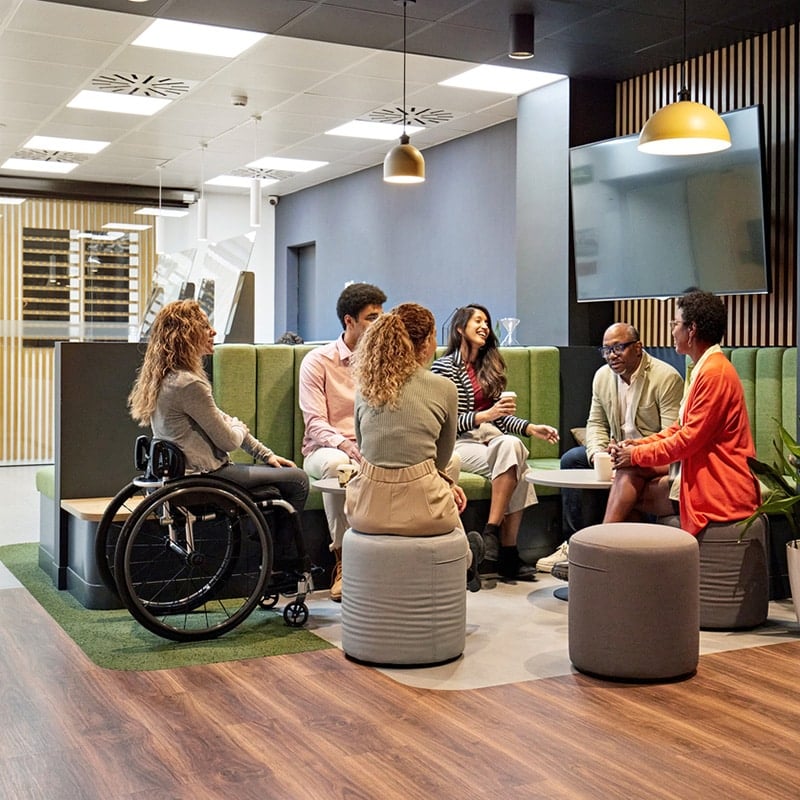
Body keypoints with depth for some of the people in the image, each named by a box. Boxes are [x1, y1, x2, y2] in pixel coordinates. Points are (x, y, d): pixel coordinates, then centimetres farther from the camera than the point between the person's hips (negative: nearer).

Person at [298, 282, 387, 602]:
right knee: (337, 464, -40)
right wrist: (348, 446, -28)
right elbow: (315, 423, -9)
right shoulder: (318, 361, -1)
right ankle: (343, 561, -26)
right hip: (326, 449, -3)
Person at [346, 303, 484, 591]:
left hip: (366, 510, 5)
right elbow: (442, 458, 8)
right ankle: (466, 559, 50)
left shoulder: (365, 386, 7)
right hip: (419, 510, -5)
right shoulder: (443, 388, -4)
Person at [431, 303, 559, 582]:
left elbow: (501, 417, 16)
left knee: (512, 445, -29)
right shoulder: (445, 366, -2)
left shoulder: (489, 366, 19)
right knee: (513, 464, -30)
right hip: (458, 443, -6)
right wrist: (484, 416, -21)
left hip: (489, 436, 6)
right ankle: (506, 553, -26)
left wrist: (531, 428, 0)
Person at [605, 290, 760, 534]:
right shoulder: (706, 368, 17)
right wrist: (637, 444, 5)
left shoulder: (715, 372, -17)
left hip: (720, 493, -9)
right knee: (628, 472, -2)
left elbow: (690, 438, -19)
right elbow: (681, 428, 18)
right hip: (703, 476, 9)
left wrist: (638, 454, -8)